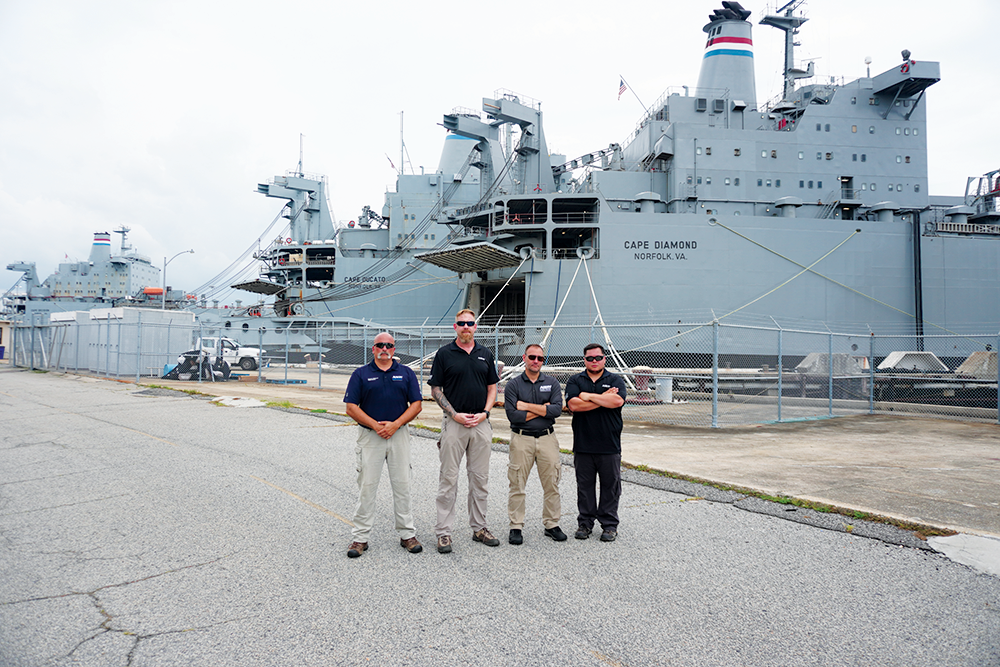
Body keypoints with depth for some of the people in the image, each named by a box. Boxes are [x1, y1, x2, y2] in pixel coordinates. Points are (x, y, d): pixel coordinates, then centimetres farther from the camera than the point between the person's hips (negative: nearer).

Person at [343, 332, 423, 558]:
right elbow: (352, 408, -2)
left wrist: (394, 425, -10)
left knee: (402, 485, 5)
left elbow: (416, 404, 2)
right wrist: (375, 425, -13)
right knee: (366, 486, 1)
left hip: (399, 435, 1)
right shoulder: (361, 374, 4)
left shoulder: (406, 373, 8)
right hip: (370, 436, -1)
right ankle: (360, 537, 9)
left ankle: (407, 534, 16)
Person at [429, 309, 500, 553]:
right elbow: (435, 389, -1)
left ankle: (479, 527, 21)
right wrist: (455, 415, -11)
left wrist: (485, 413, -3)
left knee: (480, 478, 10)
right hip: (454, 422, -3)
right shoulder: (444, 354, 0)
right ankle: (443, 532, 6)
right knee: (448, 479, -1)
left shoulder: (485, 354, 10)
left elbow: (492, 387, 13)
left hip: (481, 423, 3)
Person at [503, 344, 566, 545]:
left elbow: (557, 409, -8)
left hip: (547, 438, 2)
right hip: (521, 439, -2)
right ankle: (516, 527, 11)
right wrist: (542, 410, -9)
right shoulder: (513, 385, 1)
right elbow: (513, 416, -11)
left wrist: (528, 406, -11)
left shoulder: (552, 383, 7)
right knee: (517, 484, 0)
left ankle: (552, 524, 20)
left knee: (551, 483, 6)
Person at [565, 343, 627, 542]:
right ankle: (585, 523, 20)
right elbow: (573, 405, -11)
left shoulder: (615, 380, 5)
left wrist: (589, 396, -10)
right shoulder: (575, 381, 7)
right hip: (582, 445, 1)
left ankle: (610, 525, 17)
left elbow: (617, 401, -15)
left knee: (610, 485, 5)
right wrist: (603, 398, -10)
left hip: (610, 445, -1)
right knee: (584, 485, 8)